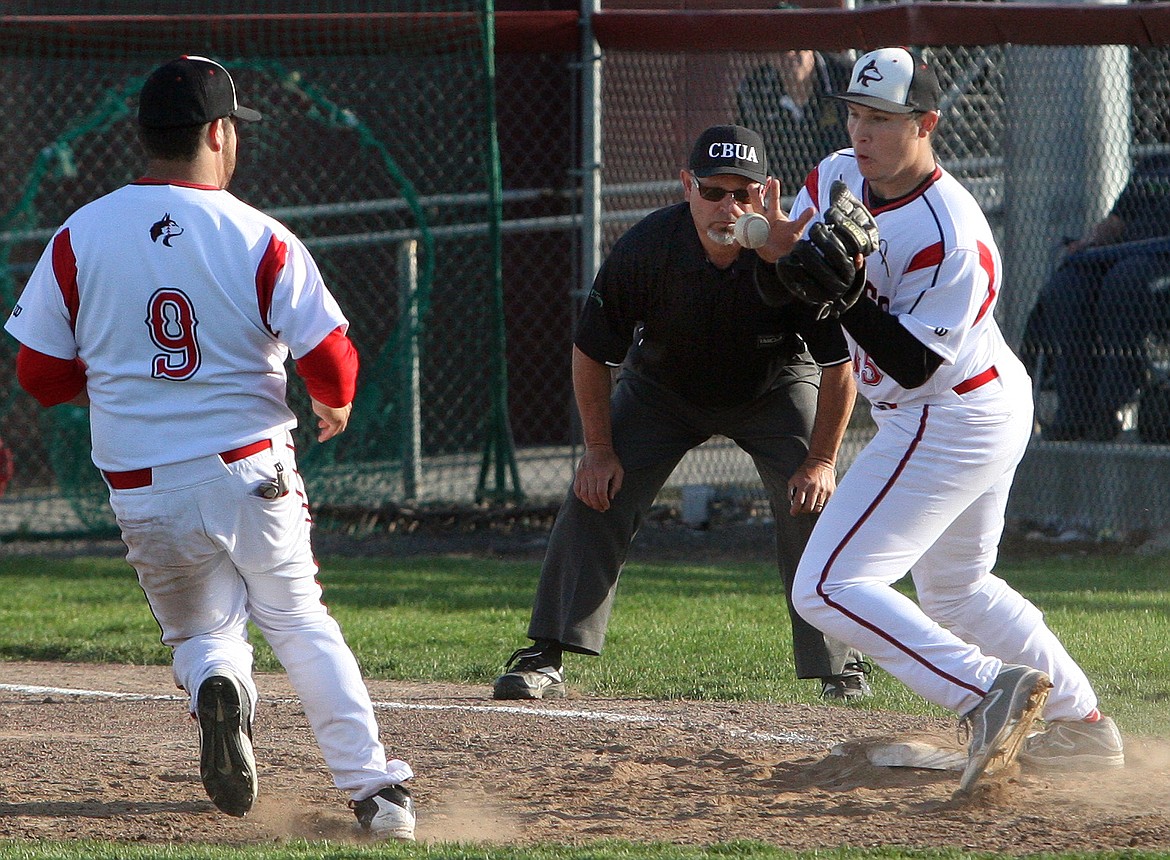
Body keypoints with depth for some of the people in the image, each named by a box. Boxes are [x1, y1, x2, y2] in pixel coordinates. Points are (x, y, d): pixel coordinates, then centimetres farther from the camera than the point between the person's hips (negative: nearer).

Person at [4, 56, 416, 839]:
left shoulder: (79, 238, -2)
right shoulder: (259, 240, -8)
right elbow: (330, 360, -9)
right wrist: (335, 402, 15)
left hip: (143, 490, 1)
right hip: (251, 472, -1)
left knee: (200, 629, 19)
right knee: (300, 621, 13)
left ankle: (218, 687, -16)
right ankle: (374, 788, 3)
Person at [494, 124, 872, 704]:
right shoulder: (644, 249, -31)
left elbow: (840, 362, -19)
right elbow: (590, 353, -14)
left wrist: (821, 459, -20)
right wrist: (600, 450, -12)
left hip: (775, 389, -1)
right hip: (662, 390, 1)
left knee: (812, 504, -16)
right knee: (595, 496, -11)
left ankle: (842, 664, -1)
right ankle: (546, 658, -5)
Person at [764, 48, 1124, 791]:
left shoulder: (951, 240, -27)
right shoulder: (837, 179, -2)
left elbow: (914, 365, -25)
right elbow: (775, 283, 1)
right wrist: (793, 268, -21)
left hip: (949, 425, -10)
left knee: (829, 589, -14)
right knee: (955, 589, 25)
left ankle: (991, 691, -21)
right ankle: (1081, 723, 32)